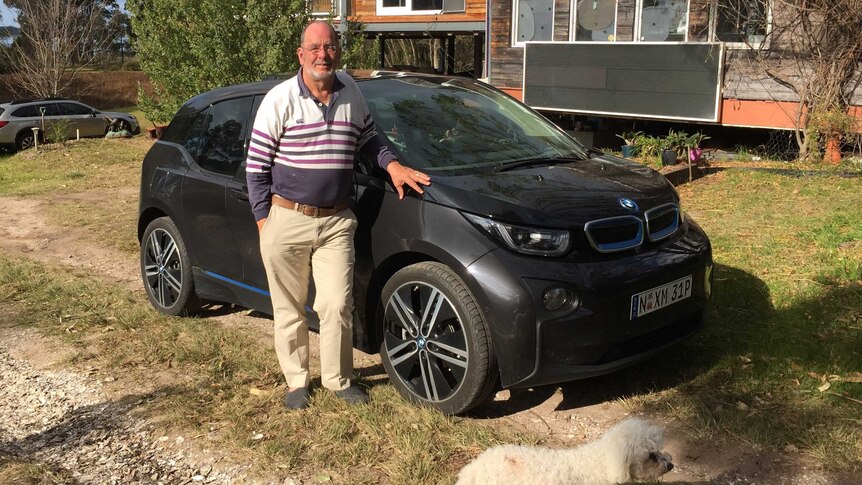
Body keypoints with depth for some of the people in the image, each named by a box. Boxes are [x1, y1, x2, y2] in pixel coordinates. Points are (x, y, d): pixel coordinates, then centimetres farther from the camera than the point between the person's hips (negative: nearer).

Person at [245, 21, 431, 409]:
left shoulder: (351, 93, 4)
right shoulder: (280, 99, -7)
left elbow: (368, 138, 21)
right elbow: (256, 165, -4)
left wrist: (392, 165, 3)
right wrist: (263, 219, -7)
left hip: (336, 221, 2)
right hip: (287, 220, -2)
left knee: (337, 305, 2)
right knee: (289, 308, 9)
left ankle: (338, 379, 21)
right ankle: (296, 381, 26)